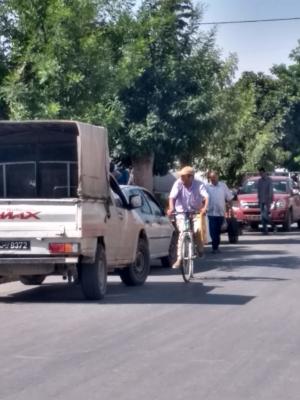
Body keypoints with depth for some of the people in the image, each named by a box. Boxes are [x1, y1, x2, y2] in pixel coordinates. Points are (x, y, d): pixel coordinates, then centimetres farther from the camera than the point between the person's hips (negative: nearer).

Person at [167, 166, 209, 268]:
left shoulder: (199, 184, -11)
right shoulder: (178, 183, -11)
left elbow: (206, 196, -22)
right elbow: (172, 197, -19)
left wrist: (205, 208, -41)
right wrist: (171, 208, -38)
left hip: (196, 212, 0)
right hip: (182, 213, 0)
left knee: (197, 230, -20)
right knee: (182, 232, -17)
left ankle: (200, 248, 12)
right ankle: (179, 259, -10)